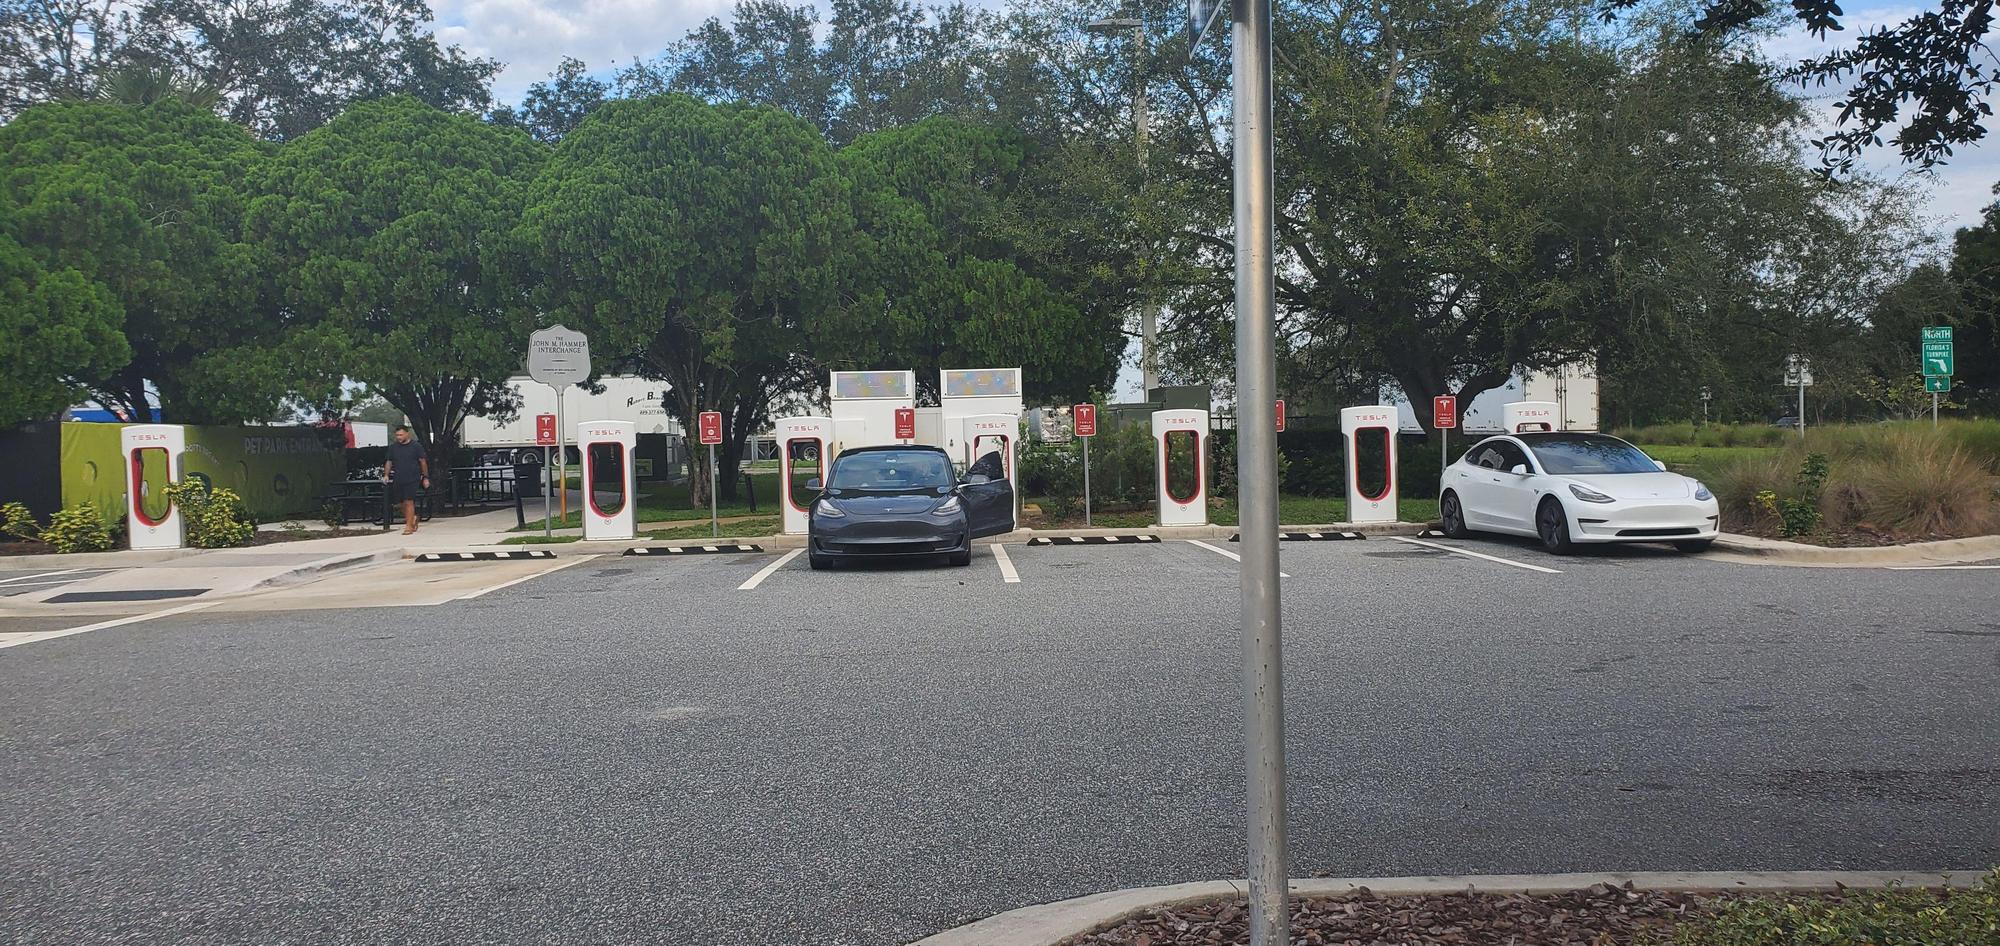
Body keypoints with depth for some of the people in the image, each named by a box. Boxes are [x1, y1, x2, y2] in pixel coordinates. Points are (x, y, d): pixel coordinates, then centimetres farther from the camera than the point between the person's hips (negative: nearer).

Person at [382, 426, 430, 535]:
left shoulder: (416, 446, -1)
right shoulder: (393, 447, 11)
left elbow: (423, 462, 1)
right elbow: (389, 462, 16)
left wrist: (425, 477, -1)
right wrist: (386, 475, 1)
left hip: (412, 479, -5)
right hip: (398, 480, 5)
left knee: (409, 502, -10)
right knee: (403, 503, 8)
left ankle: (409, 526, -8)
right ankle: (413, 519, 28)